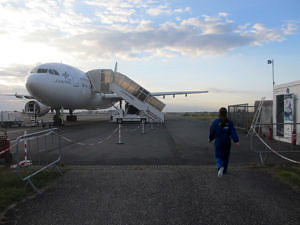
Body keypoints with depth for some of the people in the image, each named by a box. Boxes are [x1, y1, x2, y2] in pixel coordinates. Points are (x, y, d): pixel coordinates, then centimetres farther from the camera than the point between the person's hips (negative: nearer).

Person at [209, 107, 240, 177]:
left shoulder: (215, 122, -9)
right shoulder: (229, 122, -4)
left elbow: (212, 131, -1)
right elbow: (233, 132, -11)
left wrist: (211, 139, 15)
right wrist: (236, 141, -15)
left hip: (218, 142, -2)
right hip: (227, 142, 2)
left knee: (218, 156, 4)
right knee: (226, 157, 18)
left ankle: (220, 167, -23)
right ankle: (224, 170, 29)